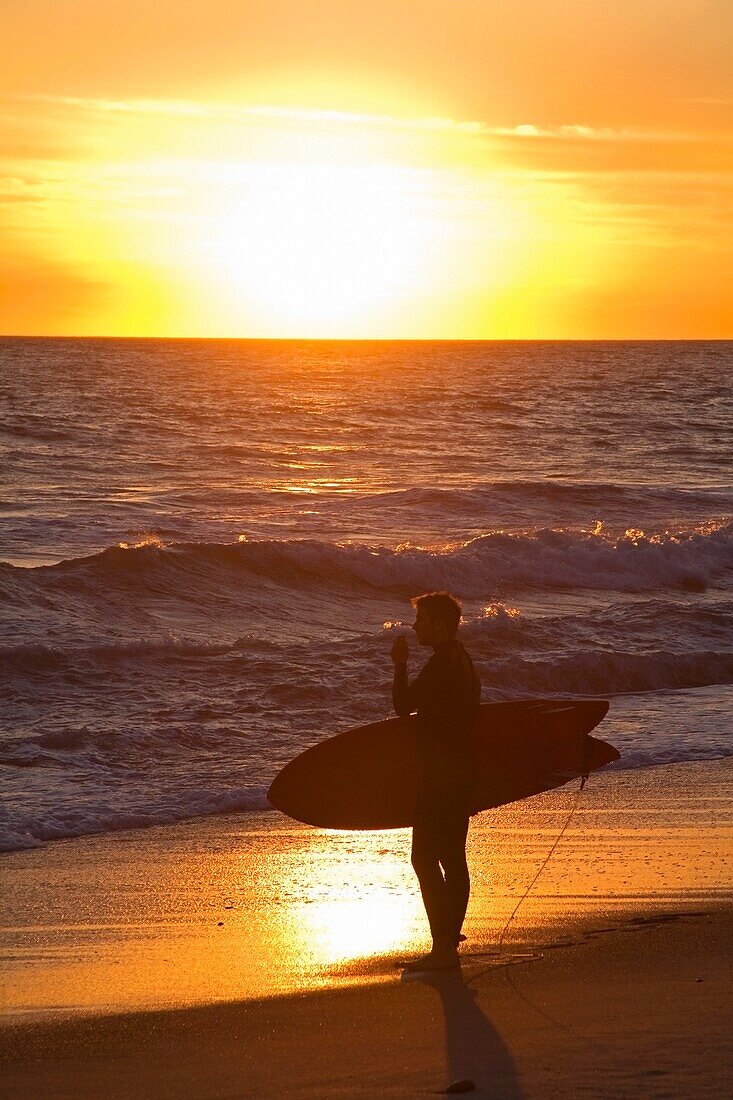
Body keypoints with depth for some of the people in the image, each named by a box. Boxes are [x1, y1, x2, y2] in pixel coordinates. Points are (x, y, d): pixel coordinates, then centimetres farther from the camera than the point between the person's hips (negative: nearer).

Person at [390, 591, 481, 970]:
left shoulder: (441, 664, -17)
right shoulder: (463, 661, 16)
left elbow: (403, 704, -17)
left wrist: (400, 664, -6)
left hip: (439, 778, -11)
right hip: (460, 775, 11)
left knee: (425, 859, -9)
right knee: (453, 860, 14)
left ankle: (443, 947, -11)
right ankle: (450, 938, 21)